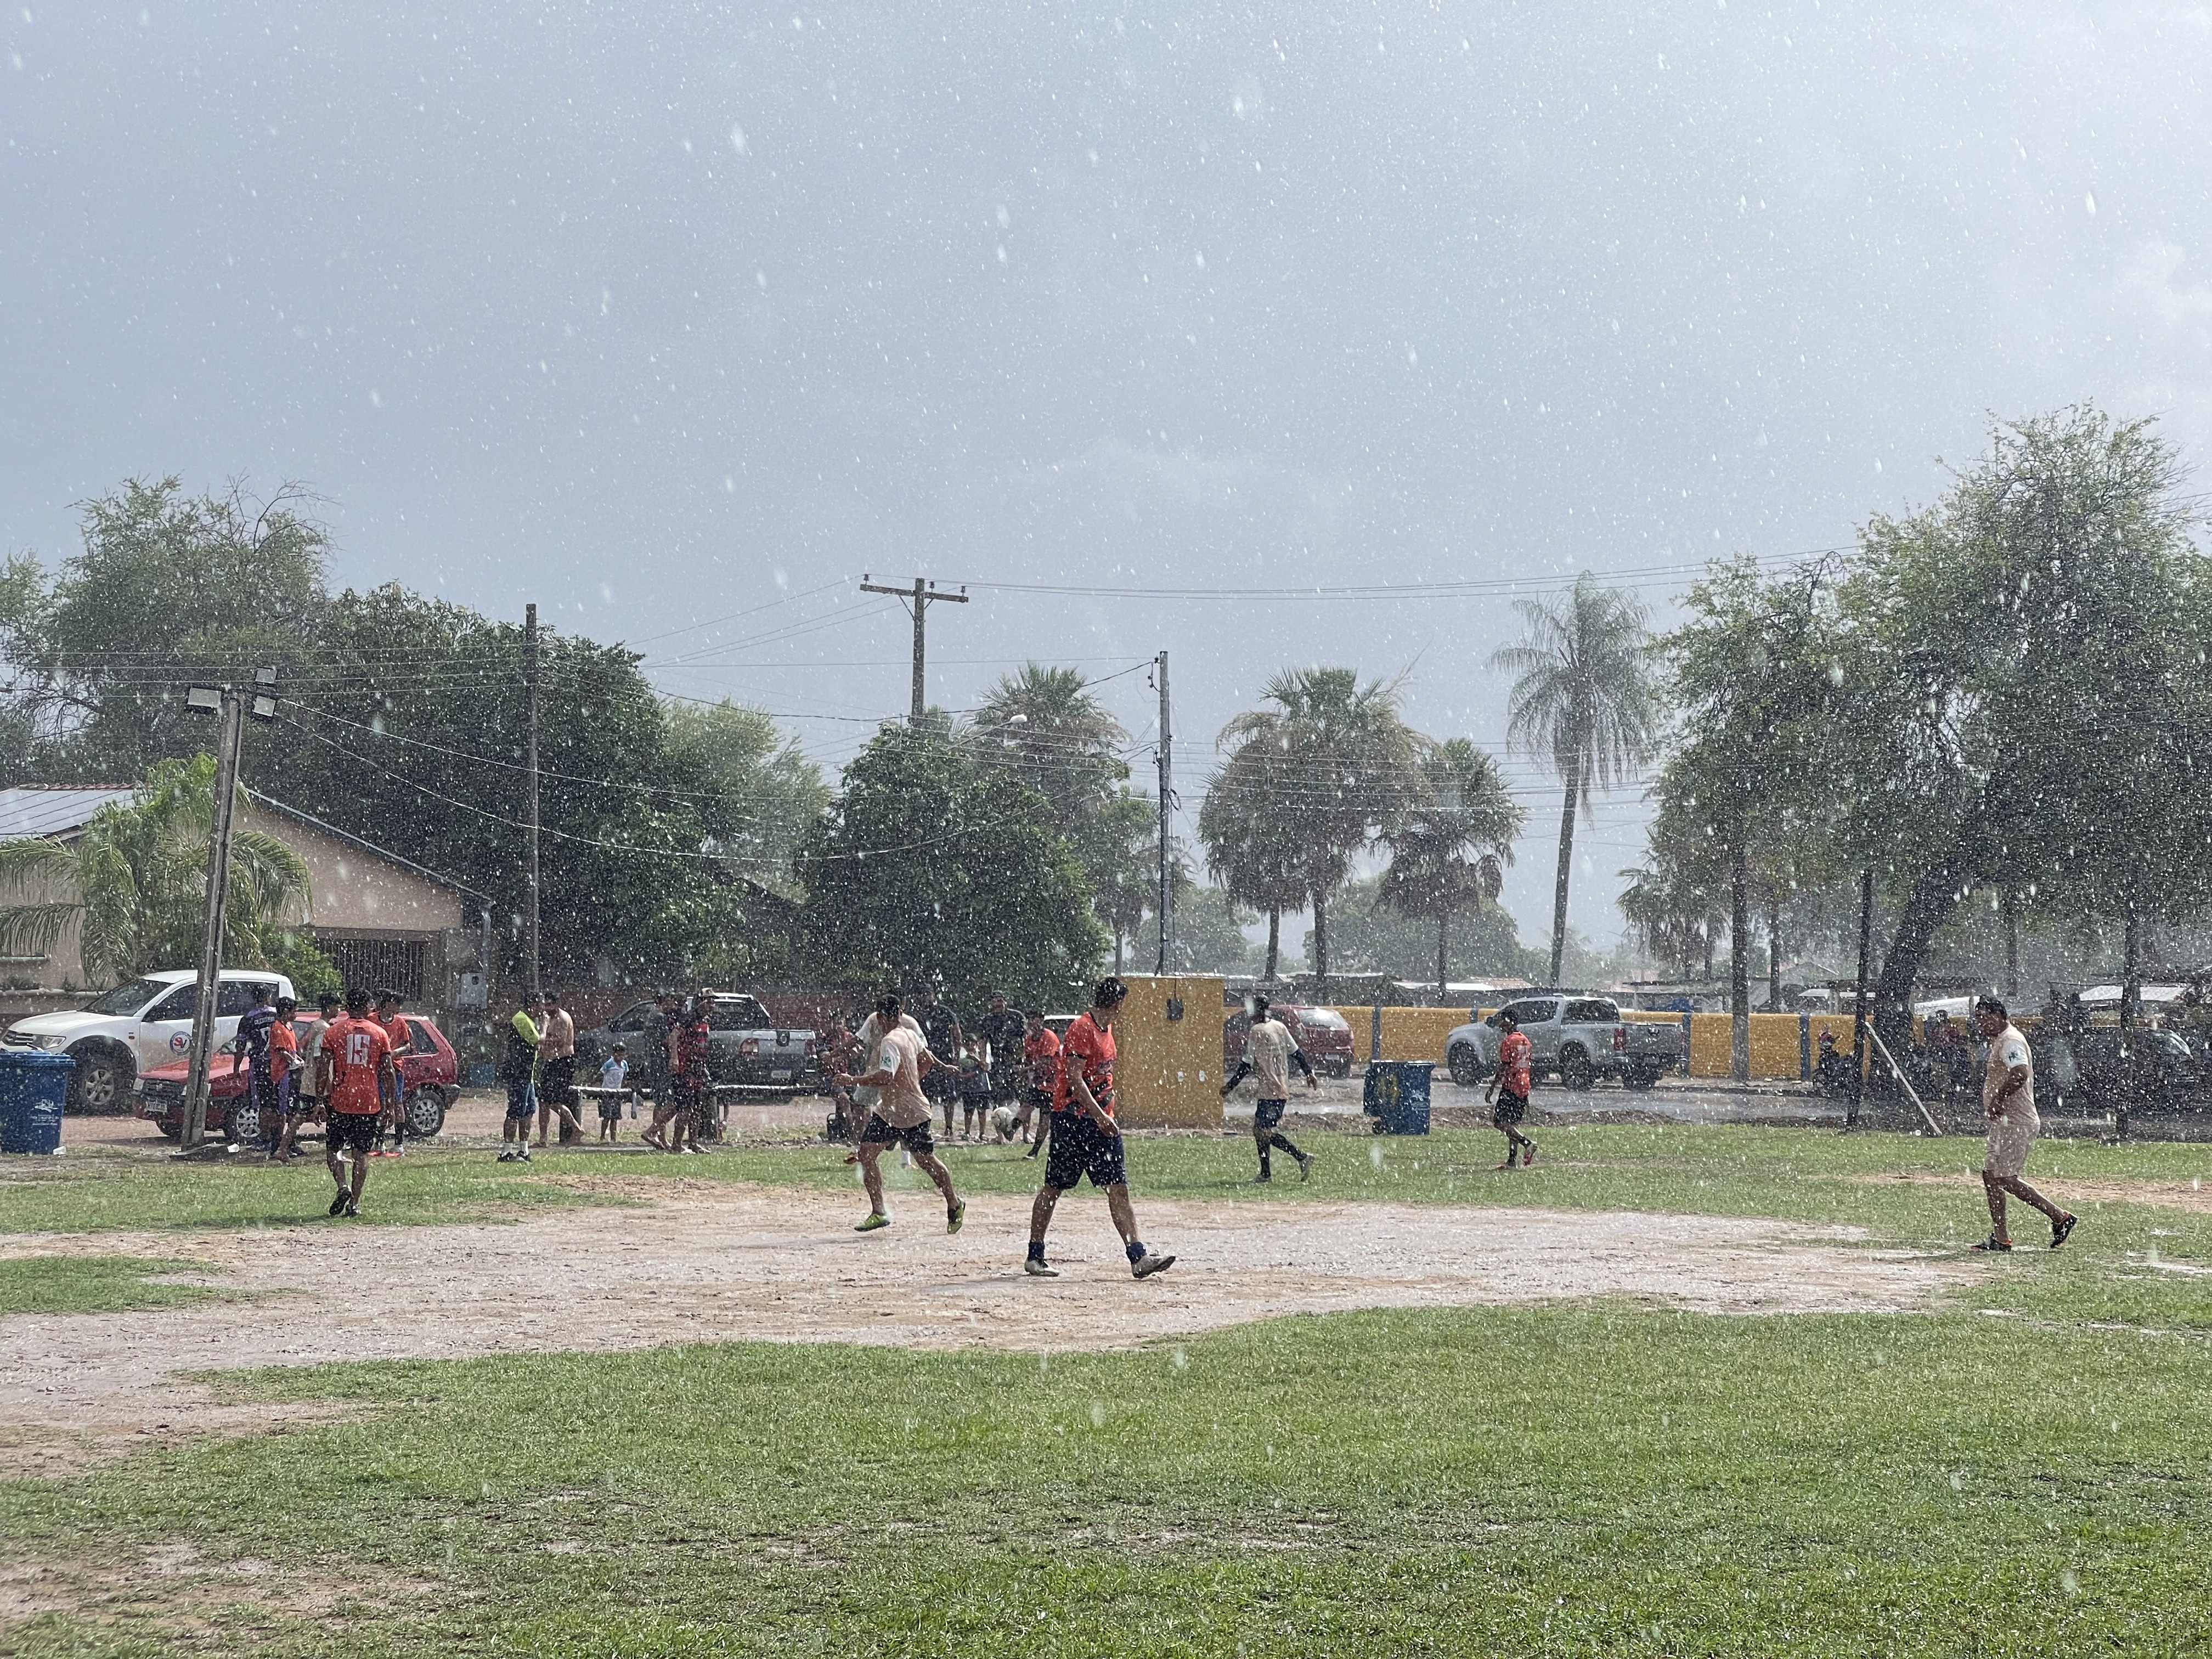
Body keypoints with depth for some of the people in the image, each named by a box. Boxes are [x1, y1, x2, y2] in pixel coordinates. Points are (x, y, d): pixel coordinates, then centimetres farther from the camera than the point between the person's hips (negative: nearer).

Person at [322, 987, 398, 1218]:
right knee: (361, 1153, 7)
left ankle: (343, 1187, -12)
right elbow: (388, 1071, 1)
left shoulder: (333, 1032, 0)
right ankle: (354, 1203, 4)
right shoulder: (379, 1033, 4)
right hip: (369, 1103, 1)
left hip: (340, 1102, -1)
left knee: (333, 1148, 11)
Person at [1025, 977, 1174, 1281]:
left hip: (1100, 1121, 8)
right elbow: (1074, 1079, -21)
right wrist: (1100, 1116, -25)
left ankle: (1138, 1257, -9)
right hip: (1073, 1117, -8)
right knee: (1053, 1187, 2)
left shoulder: (1106, 1028, 15)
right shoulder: (1082, 1029, -14)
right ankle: (1035, 1258, 12)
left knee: (1118, 1188, -2)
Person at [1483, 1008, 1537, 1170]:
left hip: (1511, 1086, -9)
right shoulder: (1525, 1041, 14)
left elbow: (1503, 1068, -15)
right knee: (1513, 1123, 11)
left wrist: (1492, 1089, -11)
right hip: (1524, 1086, 9)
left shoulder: (1508, 1041, -12)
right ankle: (1512, 1160, 8)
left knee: (1500, 1121, -9)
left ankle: (1527, 1143, -22)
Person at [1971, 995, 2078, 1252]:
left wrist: (1998, 1099, -22)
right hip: (2003, 1121, 11)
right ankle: (2000, 1238, 12)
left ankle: (2060, 1217, -6)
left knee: (2005, 1179, -11)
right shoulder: (2000, 1040, 18)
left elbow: (2020, 1074, -31)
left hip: (2016, 1122, -11)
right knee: (1990, 1175, 10)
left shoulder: (2010, 1041, -15)